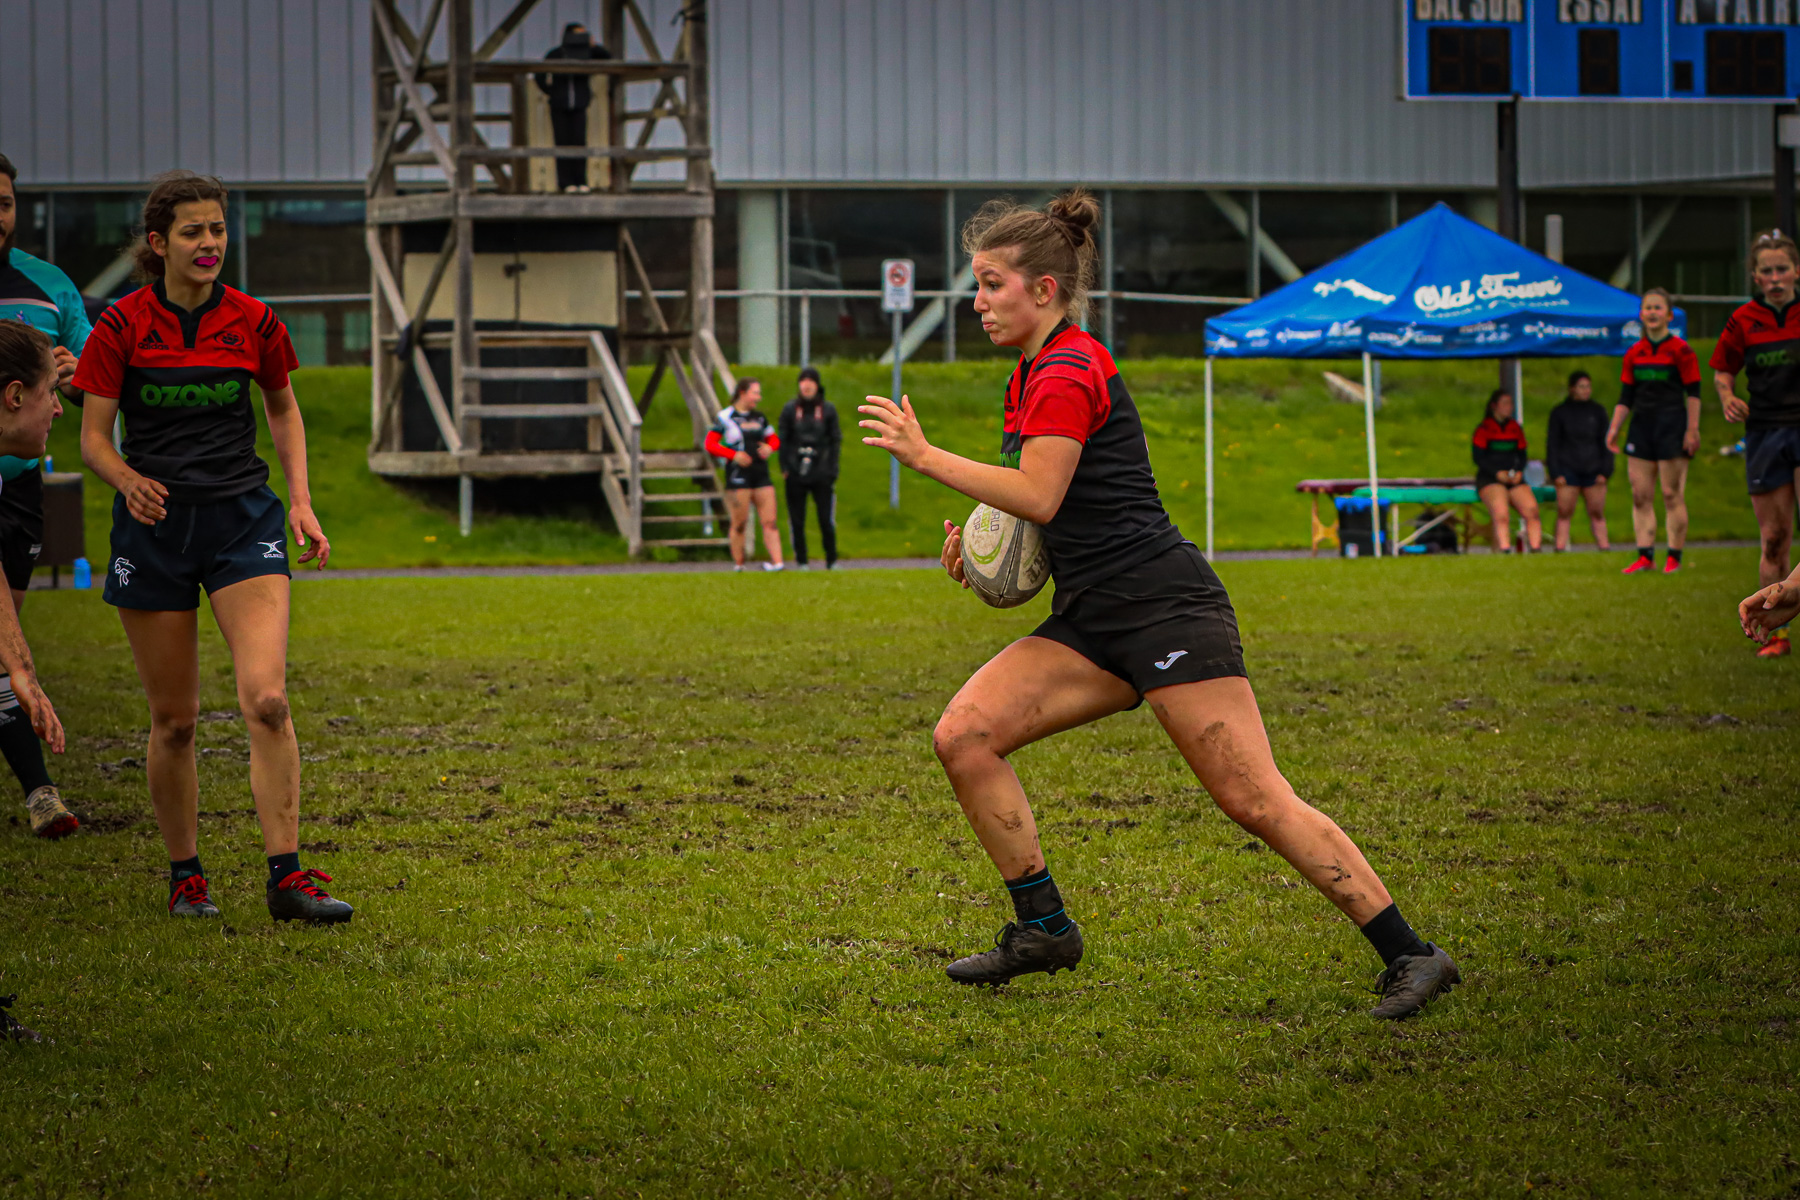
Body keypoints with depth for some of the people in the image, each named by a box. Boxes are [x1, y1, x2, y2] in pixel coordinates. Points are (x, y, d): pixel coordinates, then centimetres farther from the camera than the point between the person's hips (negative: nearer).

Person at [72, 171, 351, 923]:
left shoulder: (252, 322, 2)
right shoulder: (123, 325, -3)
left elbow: (284, 409, 18)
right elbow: (93, 436, -2)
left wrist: (301, 502, 6)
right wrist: (129, 481, -23)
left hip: (243, 520, 1)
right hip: (154, 523, -1)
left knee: (266, 698, -17)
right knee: (173, 719, 4)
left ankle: (285, 876, -16)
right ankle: (185, 876, 20)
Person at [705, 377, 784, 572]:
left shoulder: (759, 418, 16)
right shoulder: (725, 417, -1)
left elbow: (774, 439, 25)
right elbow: (710, 445, -4)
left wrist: (769, 448, 2)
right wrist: (734, 455, -15)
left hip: (761, 474, 5)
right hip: (738, 475, -5)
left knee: (770, 522, -5)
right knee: (739, 524, -1)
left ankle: (776, 562, -12)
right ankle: (738, 565, 8)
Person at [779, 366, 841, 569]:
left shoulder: (828, 410, 4)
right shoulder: (790, 409, 4)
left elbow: (835, 440, 6)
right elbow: (783, 440, 7)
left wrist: (832, 470, -1)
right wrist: (785, 468, -2)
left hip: (821, 474, -1)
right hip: (796, 474, 1)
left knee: (826, 520, -5)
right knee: (797, 520, 2)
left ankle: (832, 560, 6)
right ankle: (801, 562, 11)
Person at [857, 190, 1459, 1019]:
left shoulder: (1068, 370, -12)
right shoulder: (1032, 375, 17)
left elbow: (1039, 495, -20)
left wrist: (924, 455, -14)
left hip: (1164, 608, -10)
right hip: (1094, 620, 10)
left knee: (1254, 799, -13)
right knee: (962, 736, -2)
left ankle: (1410, 955, -9)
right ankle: (1043, 927, 6)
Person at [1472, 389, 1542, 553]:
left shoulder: (1515, 429, 15)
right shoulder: (1483, 430, 0)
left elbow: (1522, 455, 16)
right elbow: (1478, 458, -6)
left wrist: (1519, 472, -5)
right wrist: (1498, 473, -17)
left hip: (1514, 479, 5)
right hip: (1489, 479, -5)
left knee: (1532, 511, -15)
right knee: (1501, 515, -27)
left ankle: (1536, 550, -15)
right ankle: (1505, 551, -34)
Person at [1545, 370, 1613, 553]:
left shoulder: (1597, 412, 11)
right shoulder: (1560, 413, 5)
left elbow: (1605, 443, 13)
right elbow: (1553, 444, 5)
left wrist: (1605, 471, 4)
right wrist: (1556, 473, -3)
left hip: (1593, 469, 2)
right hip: (1568, 469, -2)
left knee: (1597, 513, 1)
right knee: (1564, 513, -7)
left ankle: (1605, 548, 4)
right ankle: (1560, 549, -8)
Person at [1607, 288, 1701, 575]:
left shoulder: (1681, 351, -4)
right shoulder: (1634, 354, 11)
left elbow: (1693, 393, -5)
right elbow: (1626, 398, 15)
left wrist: (1692, 430, -11)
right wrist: (1614, 428, 6)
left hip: (1672, 426, -6)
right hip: (1642, 426, 6)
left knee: (1672, 495, -4)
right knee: (1640, 495, 2)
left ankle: (1674, 558, 1)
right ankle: (1645, 556, 4)